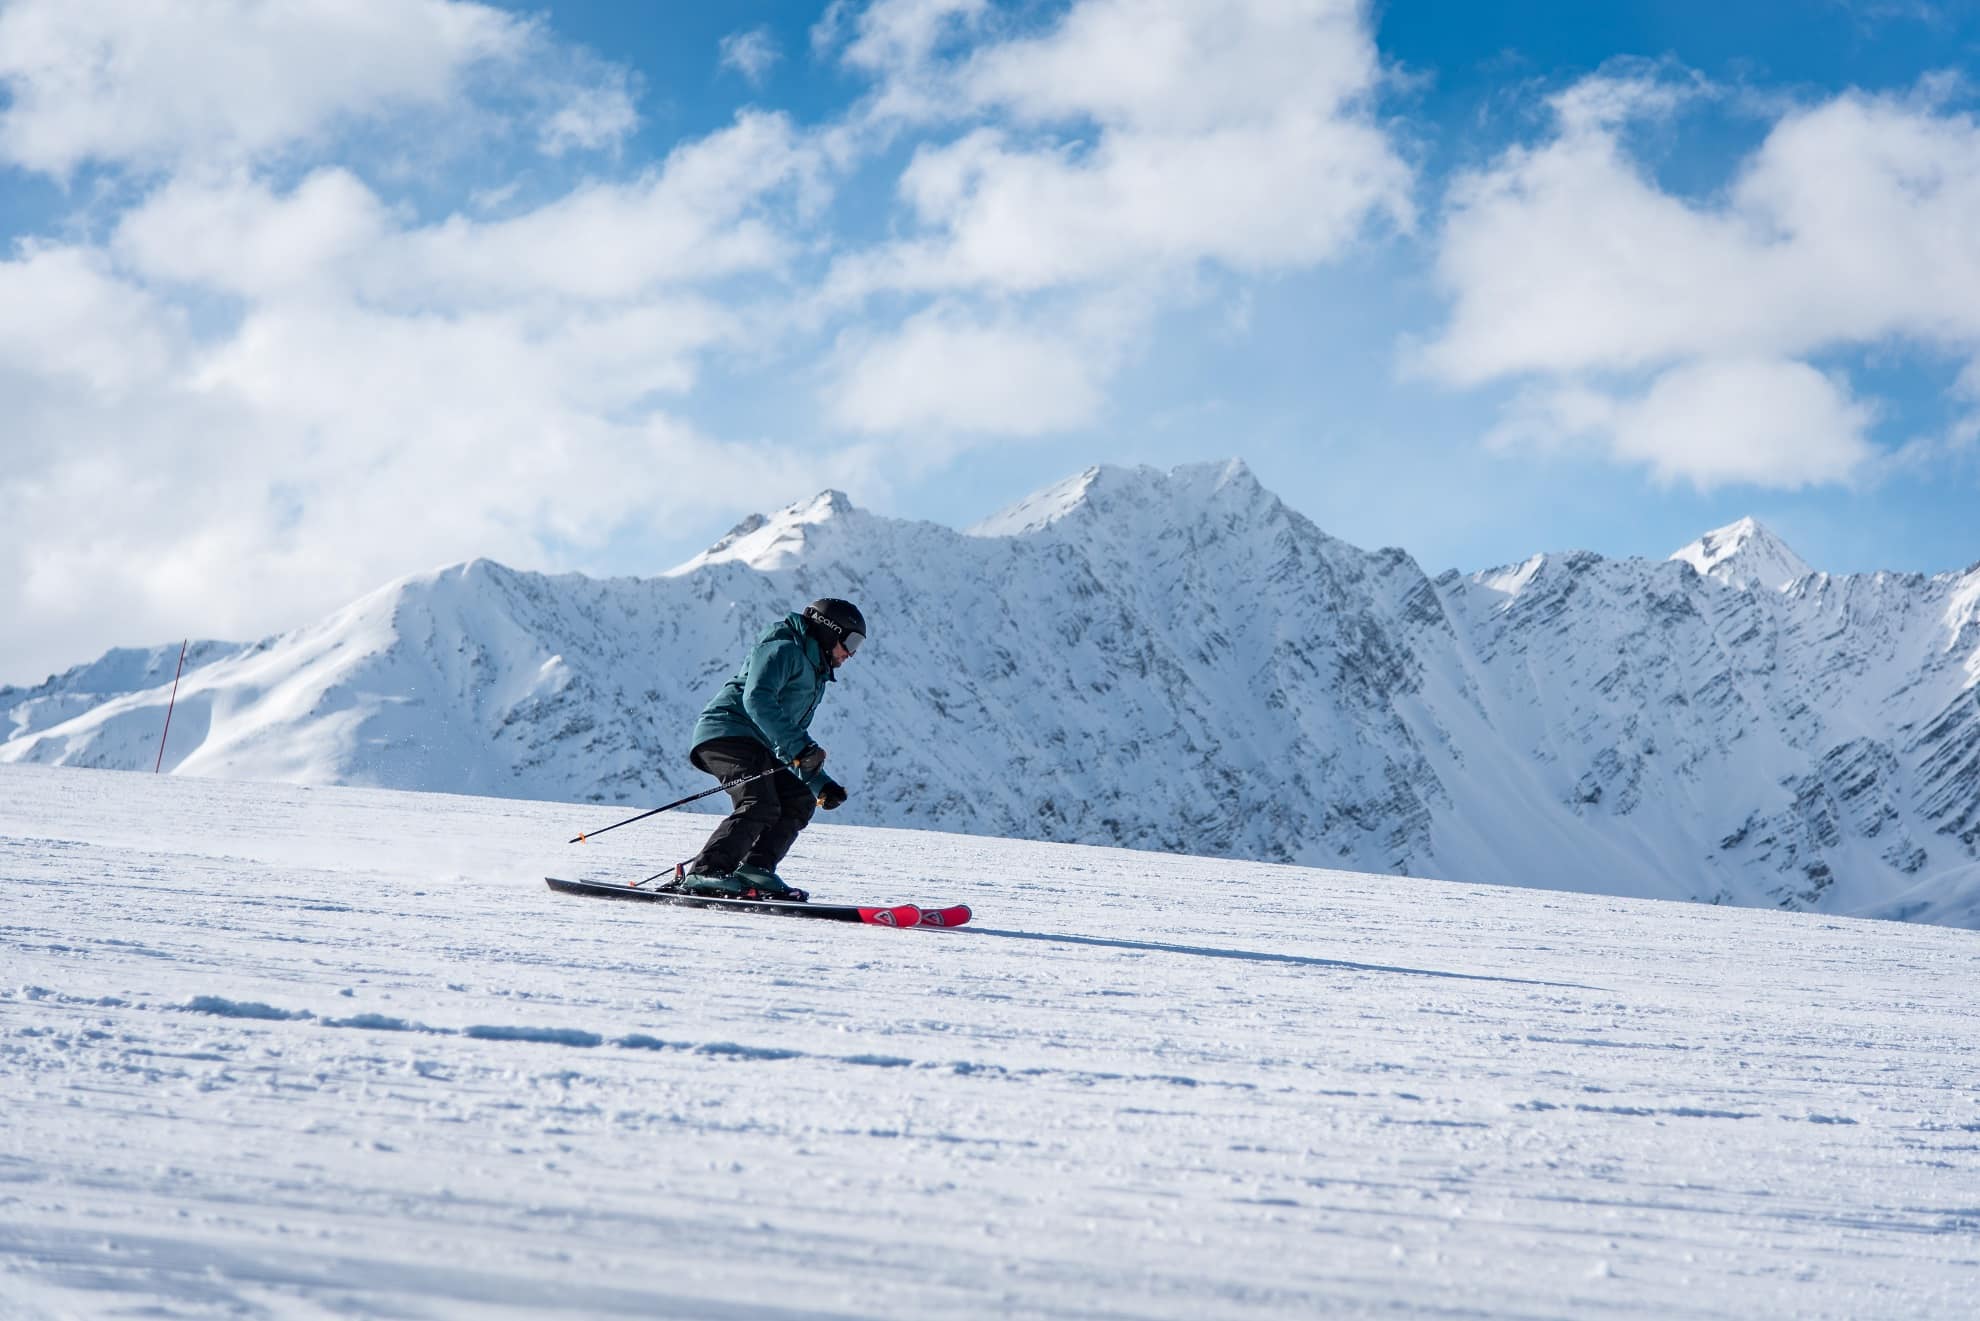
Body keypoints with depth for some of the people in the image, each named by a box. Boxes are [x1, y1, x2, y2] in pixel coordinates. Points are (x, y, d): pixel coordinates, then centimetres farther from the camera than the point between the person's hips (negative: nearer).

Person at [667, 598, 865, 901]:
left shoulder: (814, 677, 30)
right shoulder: (784, 650, -2)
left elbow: (791, 743, 34)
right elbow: (756, 700, -19)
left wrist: (822, 784, 22)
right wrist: (798, 745, -25)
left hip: (755, 746, 10)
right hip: (727, 732, -10)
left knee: (799, 800, 1)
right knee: (761, 806, -25)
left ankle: (754, 871, -7)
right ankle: (702, 874, -31)